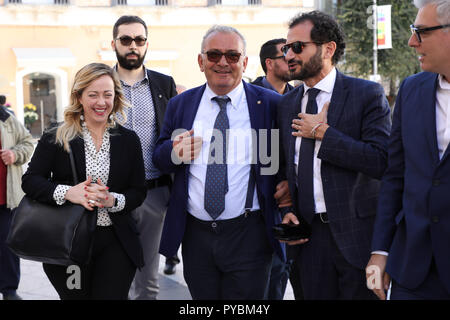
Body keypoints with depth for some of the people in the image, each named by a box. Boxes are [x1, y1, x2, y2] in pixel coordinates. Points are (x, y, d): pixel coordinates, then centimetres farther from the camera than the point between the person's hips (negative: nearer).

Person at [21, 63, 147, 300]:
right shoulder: (55, 139, 0)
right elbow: (30, 181, -5)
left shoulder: (128, 140, 5)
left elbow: (139, 192, 5)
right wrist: (67, 192, -22)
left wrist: (112, 200, -16)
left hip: (115, 244, 1)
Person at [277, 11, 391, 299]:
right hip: (310, 234, 5)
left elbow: (382, 162, -18)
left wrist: (323, 133, -16)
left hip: (358, 232, -4)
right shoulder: (287, 105, 11)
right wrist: (288, 211, 2)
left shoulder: (367, 94, -6)